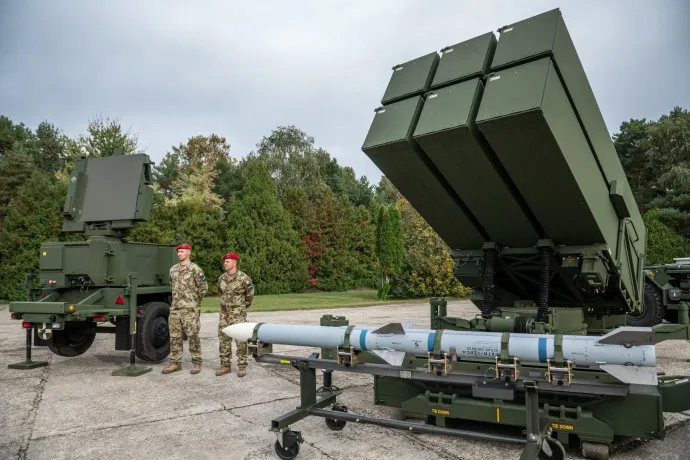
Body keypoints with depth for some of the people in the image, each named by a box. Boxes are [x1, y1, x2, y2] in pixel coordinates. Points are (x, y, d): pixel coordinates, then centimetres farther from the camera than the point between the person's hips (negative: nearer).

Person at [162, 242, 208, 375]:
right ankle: (175, 363, 16)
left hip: (190, 309, -6)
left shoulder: (195, 269, -7)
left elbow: (203, 287, -3)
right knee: (175, 337, 8)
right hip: (175, 308, 6)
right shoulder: (173, 269, 12)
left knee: (193, 336, -2)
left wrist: (195, 301, 5)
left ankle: (196, 363, 6)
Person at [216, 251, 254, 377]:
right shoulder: (221, 278, 6)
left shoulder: (243, 278, -11)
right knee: (224, 339, 6)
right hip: (224, 313, 6)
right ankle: (225, 365, 16)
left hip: (239, 314, -5)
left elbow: (250, 294, 1)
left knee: (240, 340, -3)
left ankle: (242, 366, 4)